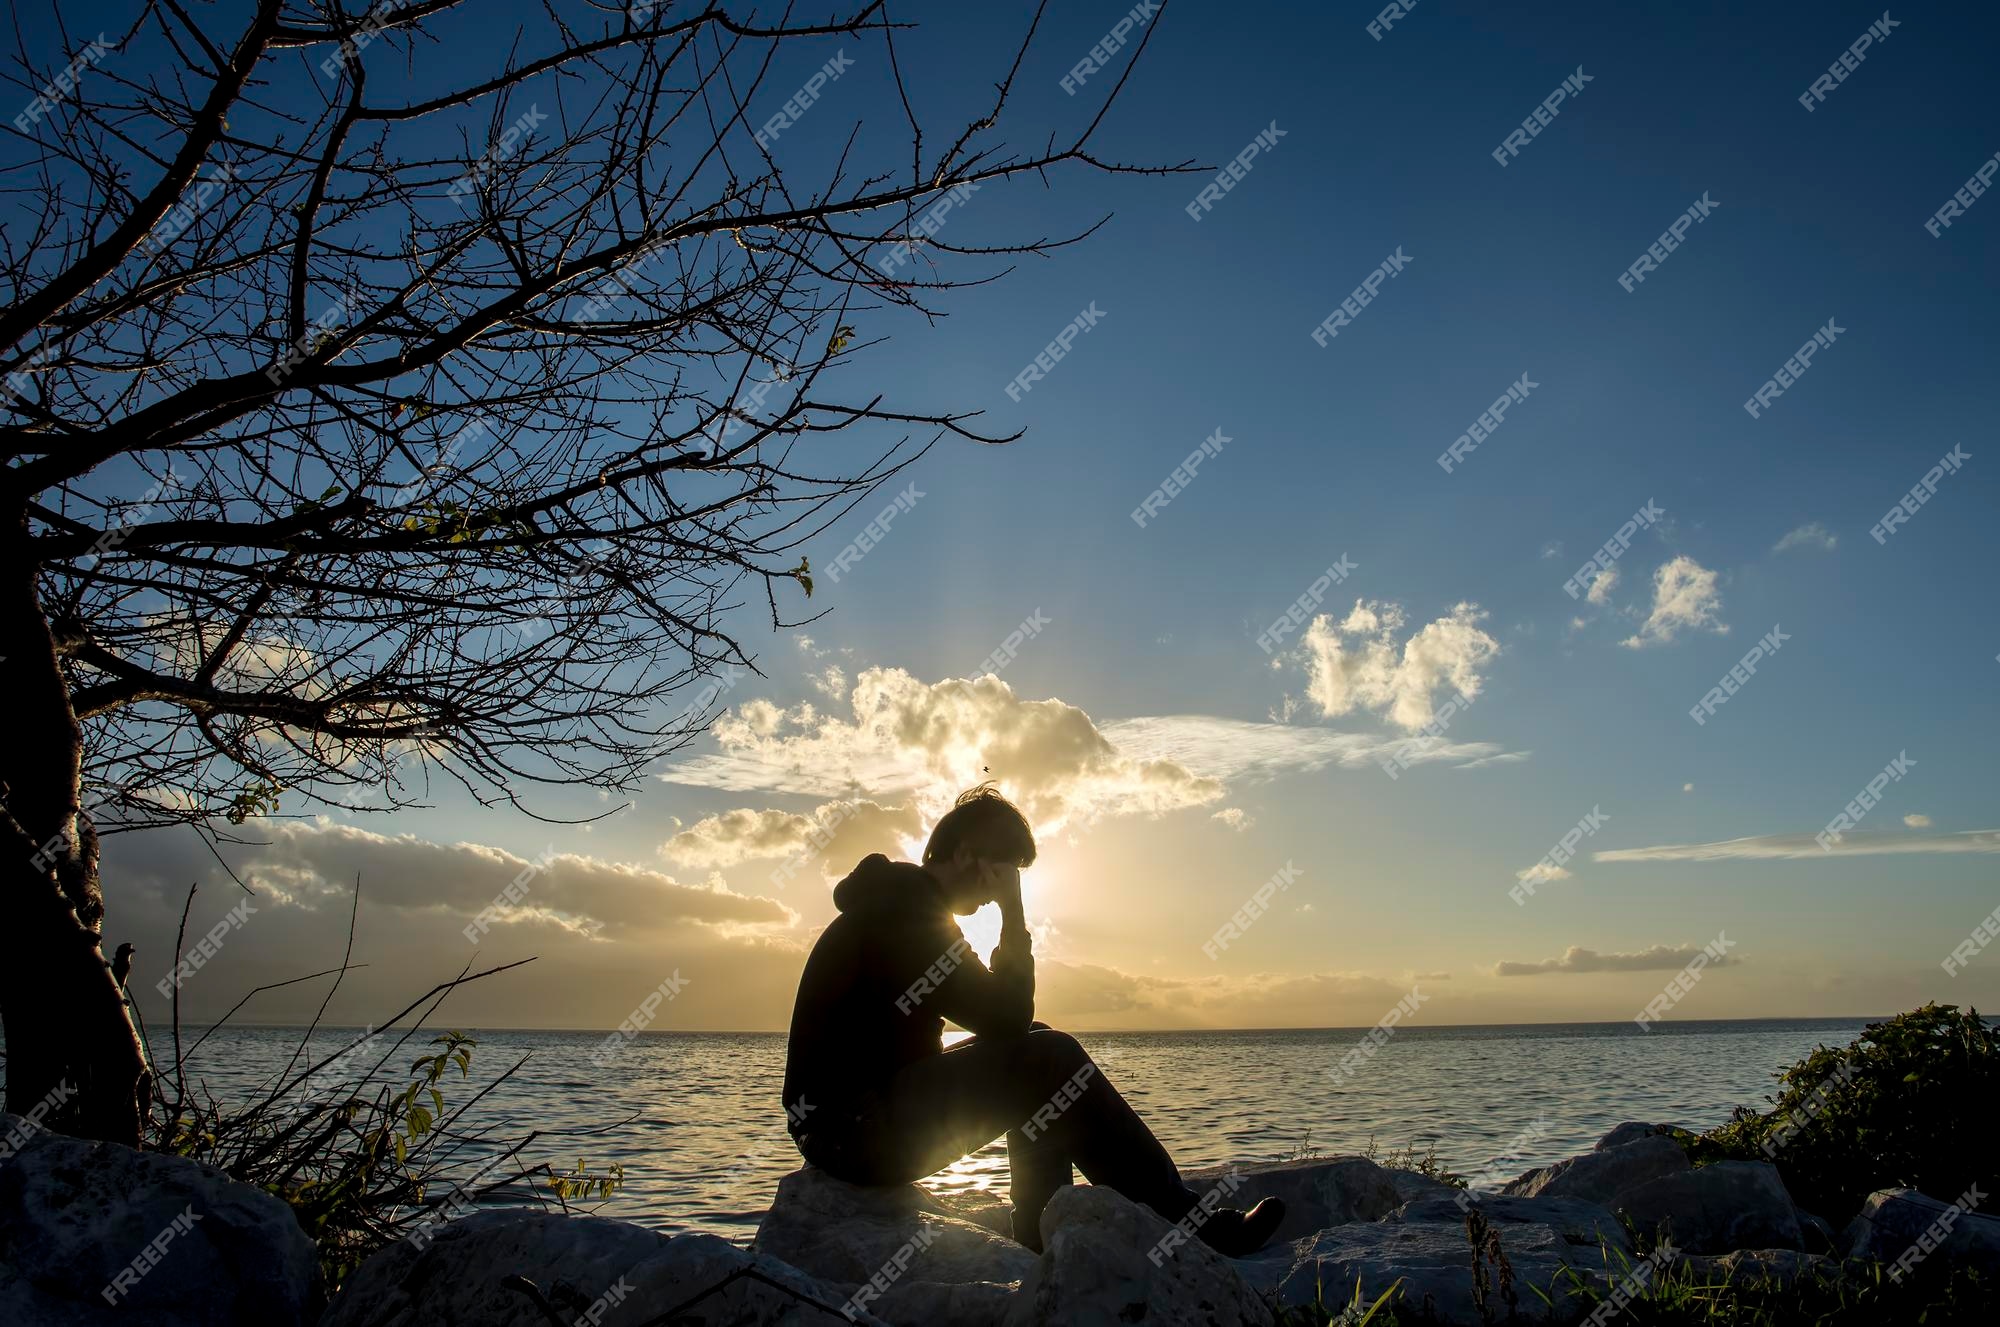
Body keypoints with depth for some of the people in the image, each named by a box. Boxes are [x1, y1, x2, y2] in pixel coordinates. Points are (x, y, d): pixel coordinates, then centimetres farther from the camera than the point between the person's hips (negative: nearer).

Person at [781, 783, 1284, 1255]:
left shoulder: (897, 901, 17)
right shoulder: (907, 909, -16)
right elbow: (1006, 1017, -17)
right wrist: (1014, 914, -10)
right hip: (858, 1131, -10)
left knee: (1036, 1054, 11)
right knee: (1051, 1059, -16)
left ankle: (1046, 1245, 9)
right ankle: (1195, 1224, -6)